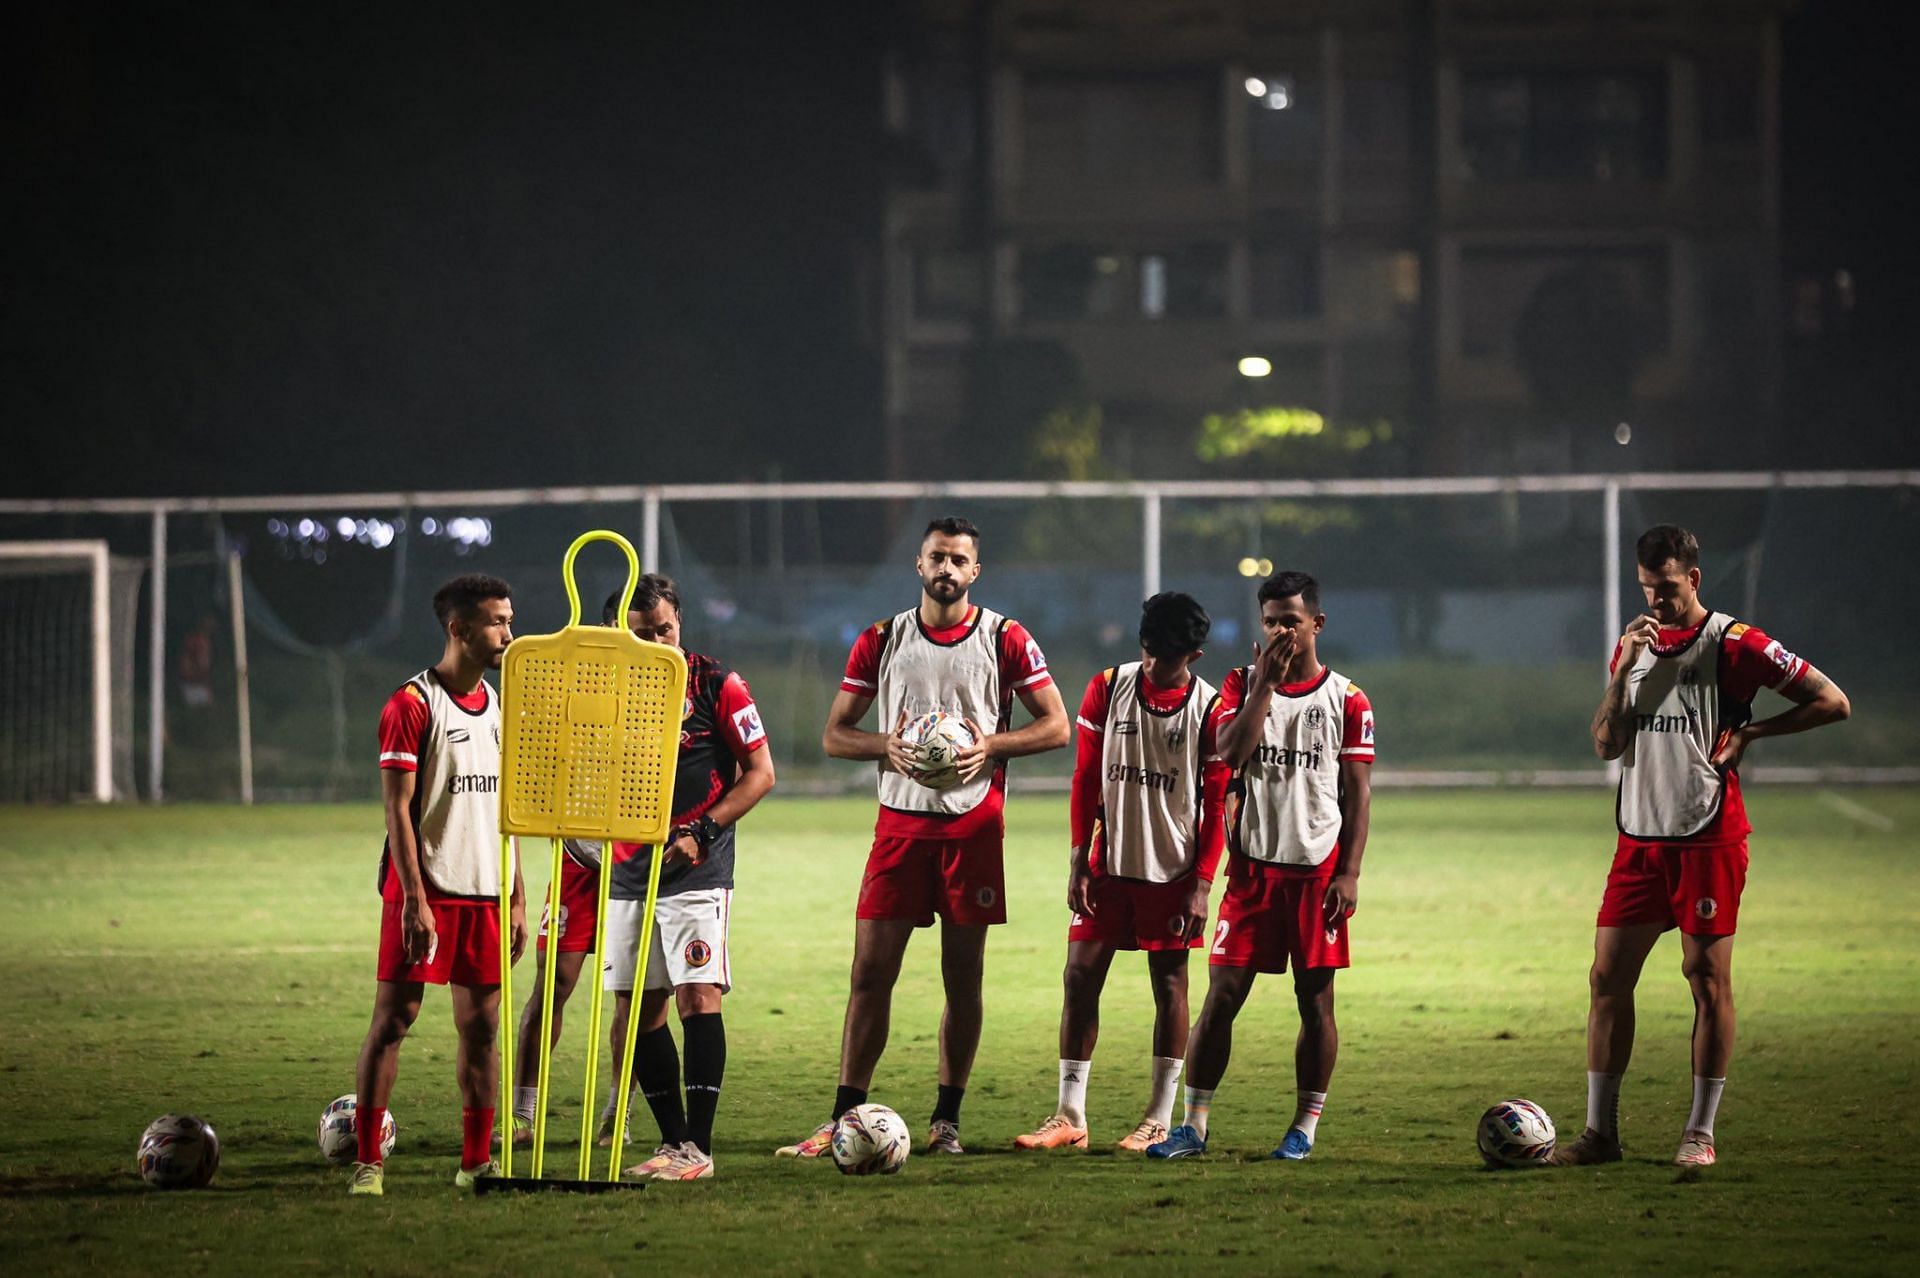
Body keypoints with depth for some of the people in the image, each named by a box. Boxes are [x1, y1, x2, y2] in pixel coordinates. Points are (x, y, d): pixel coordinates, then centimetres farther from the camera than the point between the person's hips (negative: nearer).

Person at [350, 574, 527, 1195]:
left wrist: (517, 899, 13)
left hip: (485, 891, 6)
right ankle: (367, 1162, -4)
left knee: (481, 1026, 7)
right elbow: (398, 810, -11)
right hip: (425, 891, -6)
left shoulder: (498, 707, 14)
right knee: (393, 1019, -5)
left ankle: (476, 1161, 14)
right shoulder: (412, 705, -8)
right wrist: (415, 899, -18)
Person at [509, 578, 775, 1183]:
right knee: (638, 1008, 4)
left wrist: (700, 832, -11)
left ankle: (698, 1145, -12)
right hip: (626, 871, 5)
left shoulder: (717, 686, -4)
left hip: (696, 871, -5)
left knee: (698, 996, -13)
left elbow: (760, 773, -3)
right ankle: (673, 1140, 13)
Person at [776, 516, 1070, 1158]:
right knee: (871, 971, -3)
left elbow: (1056, 726, 2)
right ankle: (843, 1118, 1)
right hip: (900, 820, 1)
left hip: (973, 822, -1)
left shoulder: (1005, 639, 1)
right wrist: (887, 745, -11)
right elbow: (835, 733, 9)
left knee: (963, 975, 3)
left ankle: (947, 1121, 11)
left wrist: (991, 745, -14)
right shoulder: (881, 640, 7)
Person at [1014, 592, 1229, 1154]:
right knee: (1080, 976, -1)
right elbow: (1085, 780, 4)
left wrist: (1202, 885, -9)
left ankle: (1159, 1121, 9)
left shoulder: (1210, 710, -7)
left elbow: (1215, 804, -4)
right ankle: (1070, 1117, 4)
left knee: (1170, 985, 2)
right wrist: (1079, 863, 0)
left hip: (1172, 870, -3)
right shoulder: (1107, 689, -1)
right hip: (1108, 865, 3)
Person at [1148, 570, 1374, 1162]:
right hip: (1254, 864, 1)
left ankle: (1305, 1127, 10)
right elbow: (1230, 752, -10)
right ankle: (1193, 1126, 0)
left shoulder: (1347, 700, 2)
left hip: (1318, 869, -1)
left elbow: (1358, 794, 1)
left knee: (1315, 998, 2)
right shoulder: (1244, 684, 7)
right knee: (1224, 993, -3)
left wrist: (1349, 873, -7)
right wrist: (1266, 683, -13)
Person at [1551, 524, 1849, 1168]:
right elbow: (1606, 745, 6)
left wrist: (1748, 732, -8)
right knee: (1608, 974, 1)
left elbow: (1832, 702, -5)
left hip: (1708, 836, -5)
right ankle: (1599, 1132, 5)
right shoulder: (1633, 645, 12)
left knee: (1708, 976, -3)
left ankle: (1701, 1132, 5)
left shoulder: (1733, 643, -5)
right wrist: (1624, 669, -7)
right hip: (1639, 836, 5)